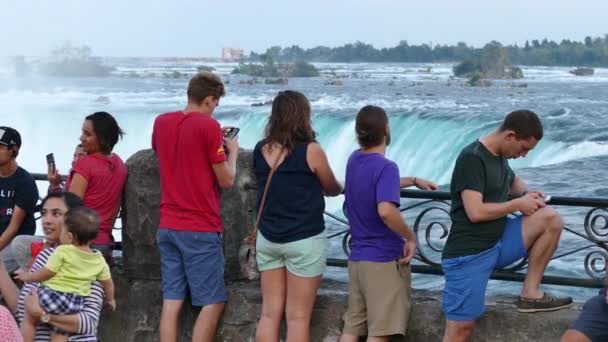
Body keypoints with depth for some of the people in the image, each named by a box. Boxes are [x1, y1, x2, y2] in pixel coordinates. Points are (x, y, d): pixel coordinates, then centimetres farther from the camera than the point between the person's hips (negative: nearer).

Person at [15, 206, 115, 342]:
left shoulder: (62, 251, -14)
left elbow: (46, 273, -9)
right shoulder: (99, 259, 2)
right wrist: (110, 299, 31)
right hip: (76, 304, 5)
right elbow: (107, 282, 12)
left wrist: (28, 277, 9)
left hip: (52, 294, -5)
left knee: (29, 320, 16)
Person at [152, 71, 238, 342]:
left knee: (171, 301, 6)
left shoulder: (161, 122, 9)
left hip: (167, 227, 7)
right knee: (213, 302, 1)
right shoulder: (208, 126, -11)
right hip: (201, 229, -6)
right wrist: (232, 151, 10)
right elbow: (226, 181, -7)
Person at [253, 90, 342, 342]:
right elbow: (332, 189, 5)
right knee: (298, 317, 1)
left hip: (267, 239, 5)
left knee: (270, 313, 9)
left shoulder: (260, 150, 2)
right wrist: (341, 187, 28)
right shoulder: (311, 151, -10)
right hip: (304, 240, -4)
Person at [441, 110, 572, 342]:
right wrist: (519, 204, -12)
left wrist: (527, 193, 8)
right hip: (469, 254, -8)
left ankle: (530, 294, 1)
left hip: (498, 243, 8)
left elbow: (513, 180, 32)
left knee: (551, 219, -6)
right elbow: (475, 212, -24)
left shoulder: (500, 156, 10)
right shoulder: (472, 158, -16)